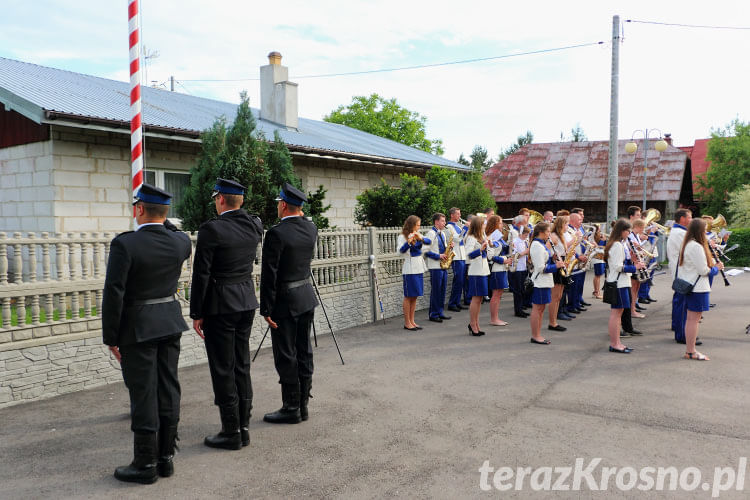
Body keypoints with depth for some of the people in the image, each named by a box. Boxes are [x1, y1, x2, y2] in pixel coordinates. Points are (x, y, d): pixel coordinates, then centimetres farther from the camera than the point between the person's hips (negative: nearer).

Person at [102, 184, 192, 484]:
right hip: (170, 323, 5)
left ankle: (145, 465, 12)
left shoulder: (124, 244, -16)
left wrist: (111, 337, -7)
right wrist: (162, 222, 19)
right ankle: (166, 457, 22)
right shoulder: (180, 242, -2)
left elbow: (113, 295, -16)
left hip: (137, 328, -5)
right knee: (168, 389, 11)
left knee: (143, 394, 2)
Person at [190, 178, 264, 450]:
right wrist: (238, 212, 15)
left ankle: (231, 432, 10)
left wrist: (197, 314, -6)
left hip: (220, 305, -7)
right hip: (247, 302, 7)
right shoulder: (254, 225, 2)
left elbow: (201, 275, -14)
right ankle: (243, 427, 21)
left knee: (223, 370, 2)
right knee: (242, 366, 13)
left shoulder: (210, 229, -15)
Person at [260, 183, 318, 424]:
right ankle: (303, 404, 22)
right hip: (306, 298, 7)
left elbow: (269, 275, -17)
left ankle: (291, 408, 10)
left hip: (284, 301, -7)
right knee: (304, 352, 13)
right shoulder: (311, 229, 3)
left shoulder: (276, 234, -17)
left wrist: (266, 309, -11)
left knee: (286, 356, 2)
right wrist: (299, 215, 16)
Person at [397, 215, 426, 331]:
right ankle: (407, 323, 6)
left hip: (419, 269, 7)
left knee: (415, 297, 10)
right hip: (409, 270, -7)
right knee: (408, 296, 0)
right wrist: (409, 241, -36)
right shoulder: (402, 236, -7)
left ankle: (412, 321, 18)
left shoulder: (418, 235, 13)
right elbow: (401, 250, -22)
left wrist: (420, 238, -19)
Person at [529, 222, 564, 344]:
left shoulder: (541, 244, 14)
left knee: (541, 308, 13)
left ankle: (538, 335, 20)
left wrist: (554, 260, 4)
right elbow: (541, 267, -21)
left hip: (544, 281, 10)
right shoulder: (537, 246, -17)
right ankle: (535, 336, 4)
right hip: (540, 282, -10)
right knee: (537, 308, -3)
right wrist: (556, 266, -12)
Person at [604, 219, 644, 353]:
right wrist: (635, 267, -14)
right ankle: (614, 344, -1)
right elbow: (618, 267, -21)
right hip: (618, 283, -11)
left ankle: (616, 342, 19)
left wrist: (632, 261, 4)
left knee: (617, 312, 13)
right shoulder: (617, 245, -16)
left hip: (621, 282, 11)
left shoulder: (619, 244, 16)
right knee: (616, 313, -6)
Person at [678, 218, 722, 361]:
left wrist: (714, 265, 10)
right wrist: (716, 268, -1)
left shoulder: (687, 245, 12)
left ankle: (689, 350, 19)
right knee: (694, 319, -4)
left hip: (689, 285, 10)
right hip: (697, 287, -10)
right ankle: (691, 352, 2)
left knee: (691, 318, 14)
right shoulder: (697, 247, -19)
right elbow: (703, 270, -19)